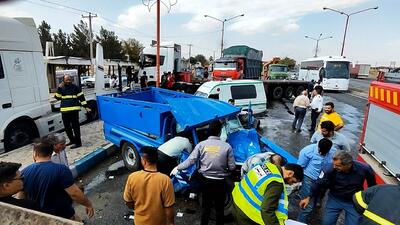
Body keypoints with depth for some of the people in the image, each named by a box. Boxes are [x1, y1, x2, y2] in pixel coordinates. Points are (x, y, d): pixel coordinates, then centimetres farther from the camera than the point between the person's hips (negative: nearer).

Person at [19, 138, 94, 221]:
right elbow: (75, 194, -27)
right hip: (64, 217, -5)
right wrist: (88, 204, -11)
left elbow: (21, 197, 4)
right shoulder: (61, 170, -27)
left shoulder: (24, 173, -8)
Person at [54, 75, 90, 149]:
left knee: (75, 126, -5)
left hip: (74, 110, -6)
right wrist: (59, 88, 0)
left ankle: (78, 142, 2)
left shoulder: (76, 87, 1)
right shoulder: (62, 88, 16)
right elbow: (57, 97, 12)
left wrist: (86, 107, -8)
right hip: (64, 111, 6)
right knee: (67, 127, 15)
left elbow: (81, 97, -1)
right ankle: (72, 140, 30)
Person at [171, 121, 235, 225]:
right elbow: (232, 167, -9)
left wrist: (178, 168, 4)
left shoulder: (202, 144, -10)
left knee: (206, 206, 20)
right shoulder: (227, 146, -13)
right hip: (220, 181, -1)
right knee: (219, 207, 18)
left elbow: (190, 160, -9)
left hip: (206, 180, 2)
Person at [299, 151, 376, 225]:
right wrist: (309, 197, -15)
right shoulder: (332, 168, -29)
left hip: (354, 201, 1)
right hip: (335, 199, 0)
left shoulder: (364, 169, -25)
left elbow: (372, 185, -2)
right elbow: (320, 183, -17)